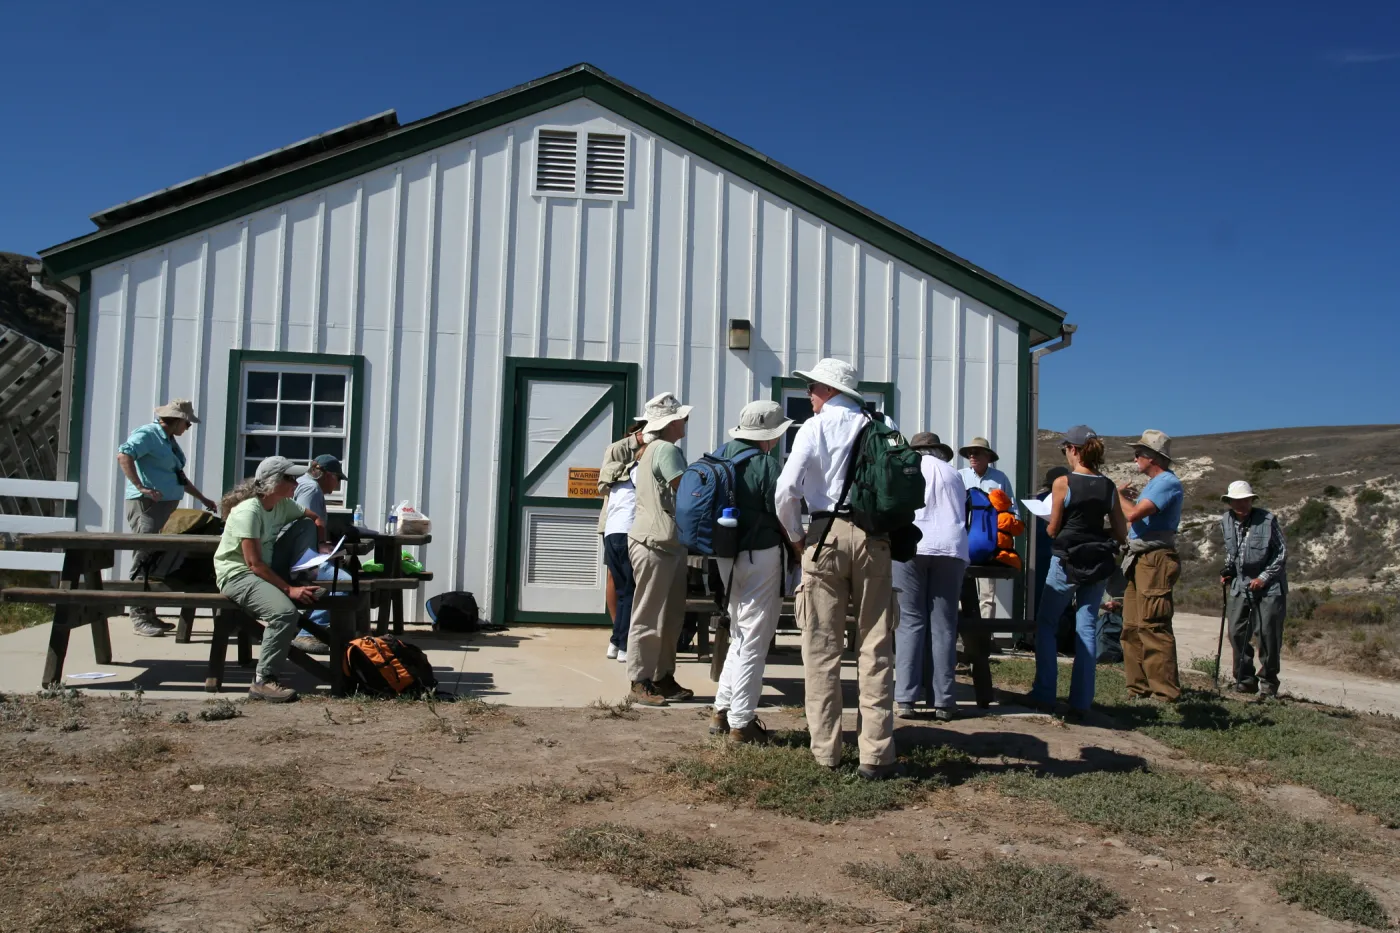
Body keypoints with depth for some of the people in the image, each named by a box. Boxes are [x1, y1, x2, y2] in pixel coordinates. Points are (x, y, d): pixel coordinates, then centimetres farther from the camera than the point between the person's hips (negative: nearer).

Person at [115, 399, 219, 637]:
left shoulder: (170, 441, 20)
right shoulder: (147, 434, -8)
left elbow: (178, 476, 28)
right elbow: (123, 455, -24)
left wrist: (203, 499, 28)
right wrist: (141, 487, -28)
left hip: (167, 506, 10)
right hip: (146, 504, -10)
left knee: (159, 561, 12)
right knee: (144, 561, -9)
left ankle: (149, 614, 19)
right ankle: (139, 618, -6)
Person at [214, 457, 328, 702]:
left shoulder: (284, 505, 2)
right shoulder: (249, 512, -22)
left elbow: (315, 518, 20)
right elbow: (254, 564, -25)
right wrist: (289, 589, -26)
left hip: (266, 570, 9)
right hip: (238, 575, -9)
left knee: (306, 527, 1)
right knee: (285, 612, -33)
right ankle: (262, 682, -21)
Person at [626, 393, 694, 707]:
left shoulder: (651, 450, 20)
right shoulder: (667, 449, -13)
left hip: (664, 543, 11)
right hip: (656, 543, -11)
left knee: (670, 616, 13)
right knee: (649, 618, -5)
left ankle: (663, 678, 18)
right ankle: (640, 684, 1)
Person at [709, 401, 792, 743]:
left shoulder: (721, 455, 7)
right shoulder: (766, 464, -16)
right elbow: (782, 515, -13)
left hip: (727, 555, 8)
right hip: (760, 555, -8)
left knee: (740, 636, 20)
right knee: (754, 641, 1)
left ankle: (723, 711, 23)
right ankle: (741, 723, 6)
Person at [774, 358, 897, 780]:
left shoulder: (814, 427, 0)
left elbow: (785, 491, -8)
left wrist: (795, 537, 5)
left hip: (827, 534, -2)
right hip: (875, 537, 2)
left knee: (822, 648, 5)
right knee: (875, 647, 3)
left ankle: (826, 750, 8)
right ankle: (876, 754, 2)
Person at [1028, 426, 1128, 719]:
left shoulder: (1063, 483, -10)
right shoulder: (1109, 487, 4)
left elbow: (1053, 530, -5)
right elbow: (1122, 535, 7)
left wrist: (1049, 520, 16)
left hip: (1067, 561, -4)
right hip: (1099, 564, 4)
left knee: (1046, 624, 10)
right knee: (1087, 629, 6)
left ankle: (1044, 695, 10)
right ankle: (1080, 703, 6)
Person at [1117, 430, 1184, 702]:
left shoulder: (1168, 483, -12)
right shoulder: (1153, 483, 19)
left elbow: (1133, 514, -21)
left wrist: (1120, 494, -4)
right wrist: (1126, 497, 10)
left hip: (1155, 560, -10)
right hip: (1139, 560, 10)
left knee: (1153, 627, -12)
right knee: (1132, 628, 10)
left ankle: (1166, 692, -11)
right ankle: (1139, 689, 15)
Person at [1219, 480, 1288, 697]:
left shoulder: (1267, 520, -12)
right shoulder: (1226, 521, 3)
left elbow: (1282, 552, -6)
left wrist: (1264, 577, -12)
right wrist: (1227, 571, 4)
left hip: (1268, 587, -5)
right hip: (1240, 586, 5)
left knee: (1268, 634, -4)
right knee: (1237, 633, 2)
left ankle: (1268, 681, 10)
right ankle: (1245, 680, 14)